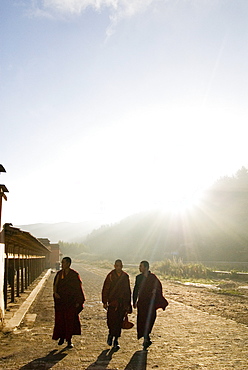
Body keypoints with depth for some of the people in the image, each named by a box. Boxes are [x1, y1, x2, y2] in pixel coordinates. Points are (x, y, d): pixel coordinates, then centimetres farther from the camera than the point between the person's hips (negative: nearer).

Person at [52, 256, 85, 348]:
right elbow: (55, 285, 11)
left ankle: (69, 340, 10)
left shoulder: (74, 275, -6)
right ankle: (62, 337, 27)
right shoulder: (59, 274, 5)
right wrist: (55, 292, -10)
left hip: (71, 301, -3)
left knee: (70, 320, 0)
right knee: (60, 320, 7)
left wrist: (78, 301, -7)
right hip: (60, 300, 3)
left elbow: (79, 288, -4)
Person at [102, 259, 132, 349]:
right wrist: (105, 302, -7)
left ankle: (116, 339, 16)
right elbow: (105, 289, -1)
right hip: (112, 302, -2)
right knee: (111, 320, -10)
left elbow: (128, 291, 13)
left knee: (119, 322, 4)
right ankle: (111, 334, 17)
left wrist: (128, 304, 12)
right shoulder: (110, 276, -2)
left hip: (123, 303, 3)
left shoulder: (125, 276, 7)